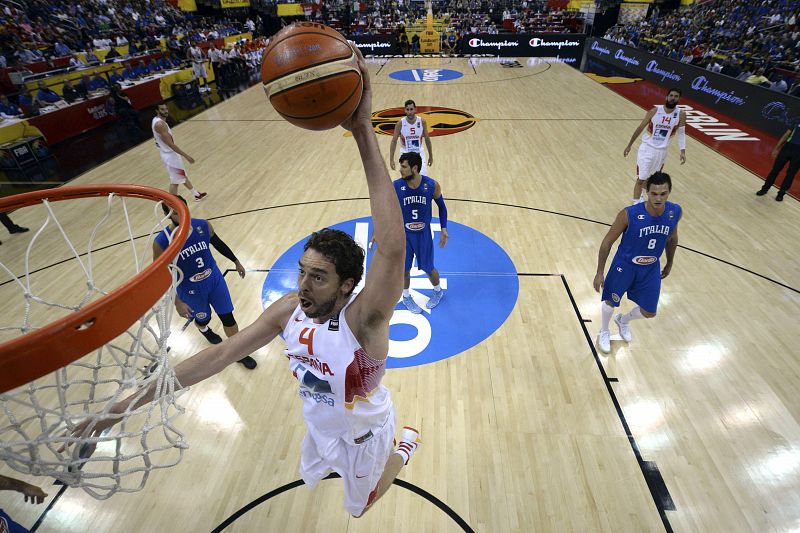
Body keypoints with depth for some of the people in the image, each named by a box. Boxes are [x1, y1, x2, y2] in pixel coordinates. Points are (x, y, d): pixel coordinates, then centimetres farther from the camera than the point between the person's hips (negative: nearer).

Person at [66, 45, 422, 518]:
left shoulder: (363, 322, -43)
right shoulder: (289, 309, -24)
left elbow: (392, 248, -63)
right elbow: (219, 354, -17)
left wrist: (364, 133, -67)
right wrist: (127, 405, -15)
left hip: (362, 435, -5)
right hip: (319, 427, 5)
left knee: (361, 505, 27)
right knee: (312, 479, 36)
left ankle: (405, 444, 51)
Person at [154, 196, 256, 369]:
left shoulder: (203, 225, -16)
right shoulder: (161, 243, -24)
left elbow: (218, 244, 4)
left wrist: (236, 262, 13)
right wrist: (177, 302, -17)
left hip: (215, 279, 2)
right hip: (191, 290, -2)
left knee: (228, 316, 9)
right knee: (203, 319, 22)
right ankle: (204, 330, 62)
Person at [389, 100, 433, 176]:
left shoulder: (422, 121, -10)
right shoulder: (400, 123, -14)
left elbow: (427, 139, 2)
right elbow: (394, 141, -8)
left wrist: (430, 156, 6)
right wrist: (391, 159, -14)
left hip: (419, 153, 1)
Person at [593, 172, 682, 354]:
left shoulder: (675, 212, -15)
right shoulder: (629, 214, -29)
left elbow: (672, 238, 6)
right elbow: (607, 242, -18)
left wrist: (669, 263, 18)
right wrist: (599, 272, -15)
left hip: (651, 268, 4)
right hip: (625, 265, -4)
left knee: (649, 312, 14)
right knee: (611, 302, 13)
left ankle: (623, 321, 48)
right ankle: (604, 332, 44)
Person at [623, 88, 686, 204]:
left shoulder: (681, 114, -6)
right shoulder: (655, 111, -10)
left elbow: (681, 133, 3)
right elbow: (640, 128, -1)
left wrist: (682, 151, -7)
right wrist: (629, 145, 1)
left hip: (662, 151, 3)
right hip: (647, 148, -3)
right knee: (641, 179, -8)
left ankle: (640, 195, 40)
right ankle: (636, 203, -4)